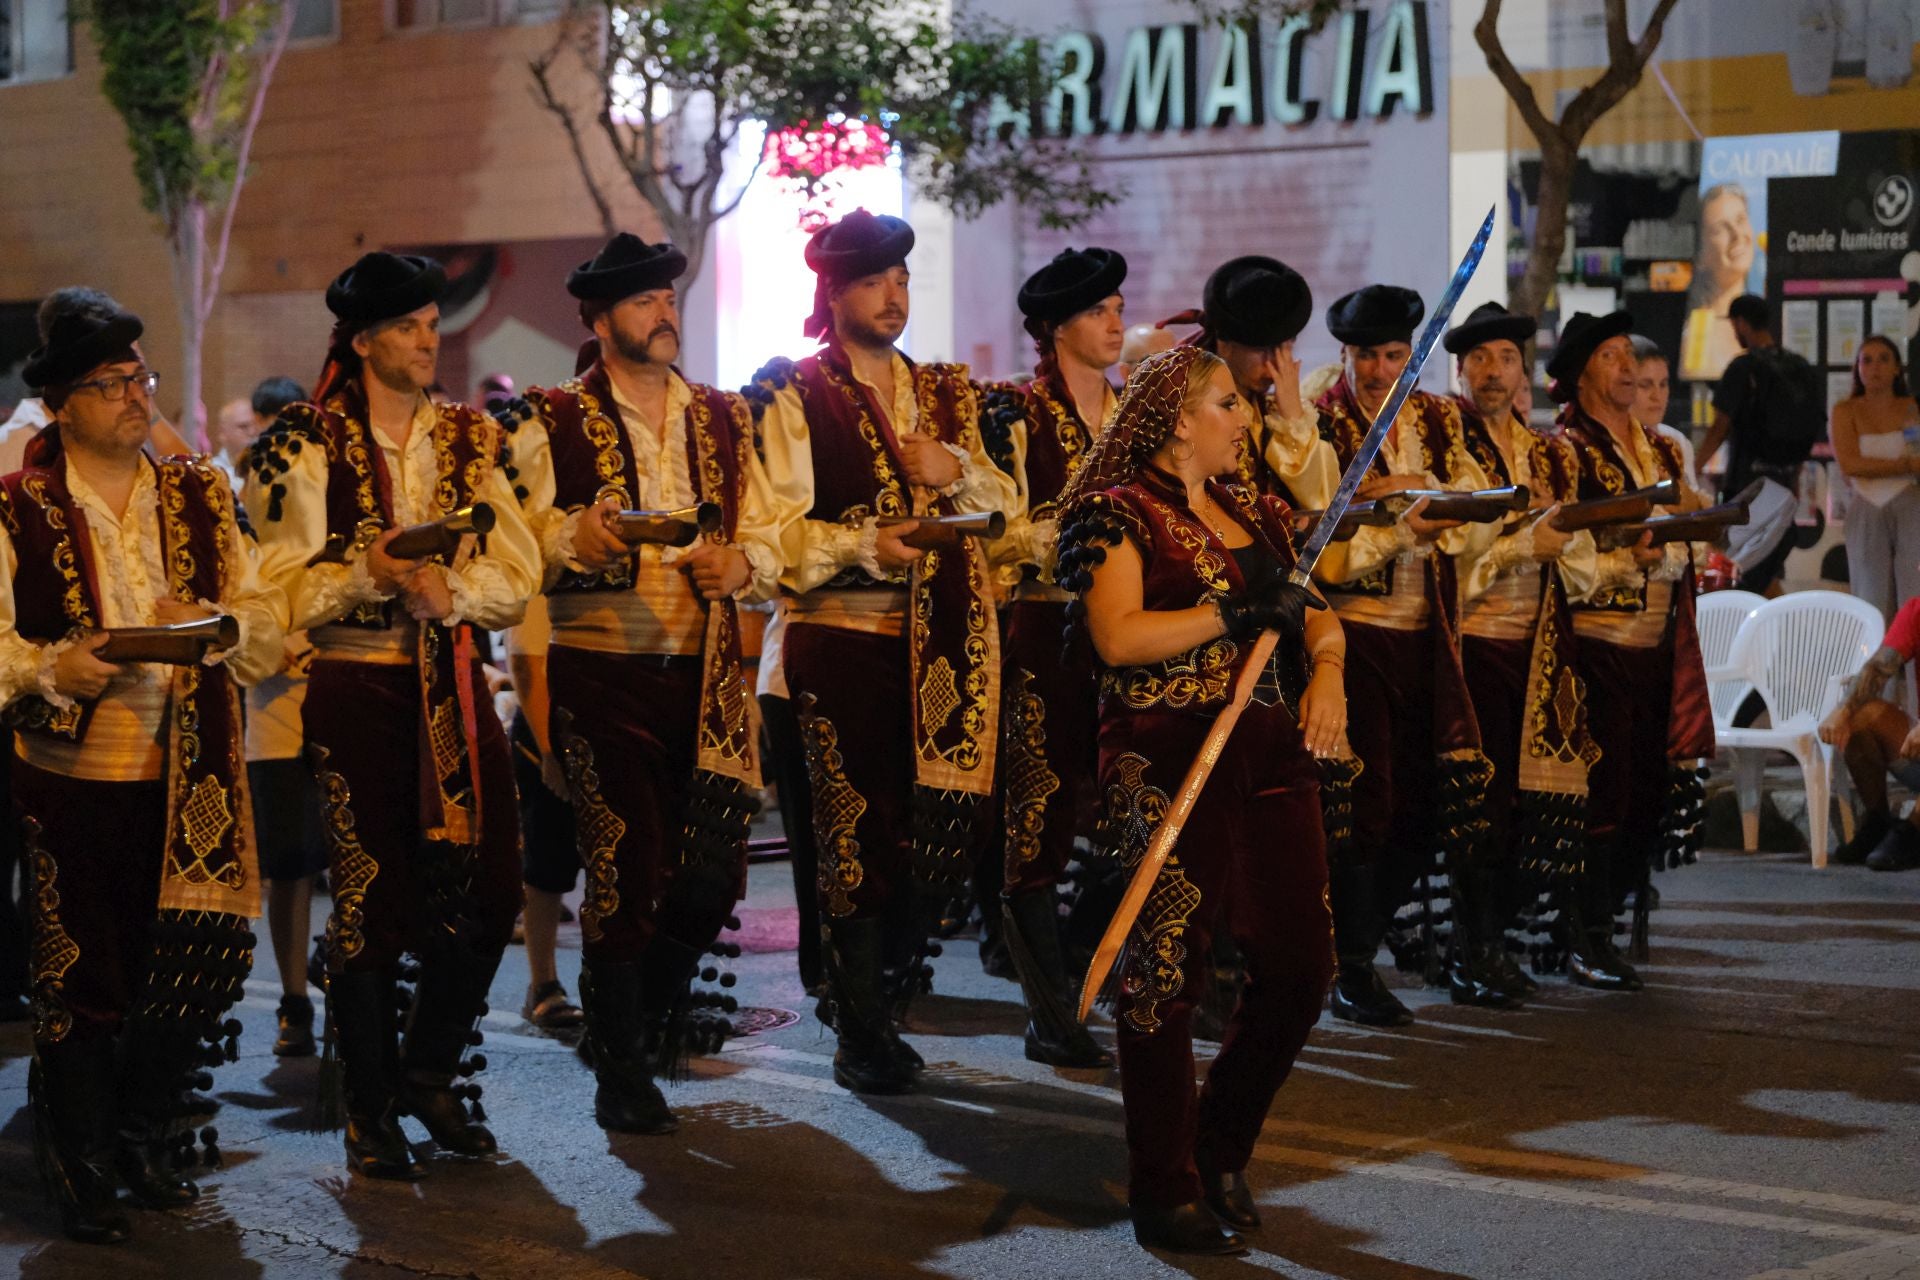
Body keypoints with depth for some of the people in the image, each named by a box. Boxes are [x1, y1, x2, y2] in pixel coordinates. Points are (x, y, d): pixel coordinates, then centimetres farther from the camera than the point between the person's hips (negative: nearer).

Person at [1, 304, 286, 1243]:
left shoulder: (199, 495, 11)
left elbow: (268, 618, 10)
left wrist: (220, 621, -10)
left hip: (186, 779, 4)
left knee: (198, 970, 4)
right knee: (83, 980, 1)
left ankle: (140, 1139, 28)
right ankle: (79, 1174, 18)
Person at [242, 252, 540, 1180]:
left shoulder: (466, 439, 11)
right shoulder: (305, 447, -2)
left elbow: (518, 574, 3)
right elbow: (285, 589, -8)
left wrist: (448, 588, -16)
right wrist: (371, 573, -23)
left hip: (455, 686, 4)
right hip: (357, 691, -4)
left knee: (487, 889, 3)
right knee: (372, 902, -1)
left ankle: (429, 1071, 25)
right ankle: (370, 1117, 11)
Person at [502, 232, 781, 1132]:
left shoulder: (722, 420, 15)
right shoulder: (553, 424, 1)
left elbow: (769, 543, 15)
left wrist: (738, 565, -7)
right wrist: (577, 539, -24)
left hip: (706, 676, 4)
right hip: (602, 677, -4)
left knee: (714, 870, 2)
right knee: (626, 874, -4)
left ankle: (658, 1004, 34)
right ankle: (622, 1078, 11)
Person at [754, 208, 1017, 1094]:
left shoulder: (942, 392, 18)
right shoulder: (797, 397, 1)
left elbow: (1005, 507, 14)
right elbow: (781, 529, -9)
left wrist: (957, 470, -6)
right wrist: (866, 546, -23)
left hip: (939, 645, 5)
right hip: (841, 637, -5)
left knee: (941, 834, 1)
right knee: (859, 833, -4)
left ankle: (876, 1003, 24)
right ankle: (861, 1038, 7)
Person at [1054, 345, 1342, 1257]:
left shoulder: (1253, 512, 20)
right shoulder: (1119, 513, -3)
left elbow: (1314, 611, 20)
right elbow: (1118, 636, -16)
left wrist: (1326, 667, -2)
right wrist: (1235, 611, -16)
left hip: (1270, 759, 7)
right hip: (1167, 763, -7)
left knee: (1300, 966, 4)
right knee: (1170, 971, -4)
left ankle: (1220, 1147, 25)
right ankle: (1164, 1191, 6)